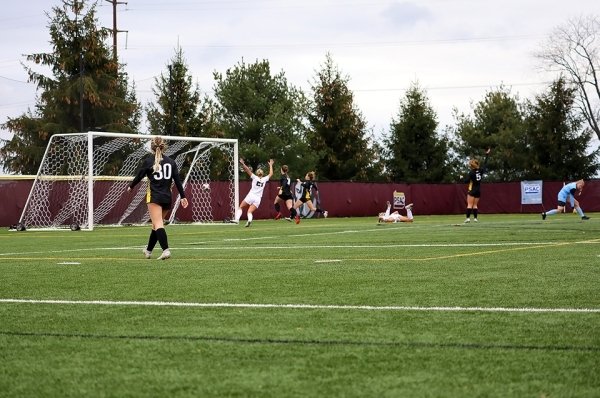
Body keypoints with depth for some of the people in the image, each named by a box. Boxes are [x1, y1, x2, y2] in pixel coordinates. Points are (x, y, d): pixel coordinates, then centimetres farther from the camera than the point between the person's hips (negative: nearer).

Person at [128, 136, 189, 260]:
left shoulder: (148, 161, -3)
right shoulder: (171, 162, 8)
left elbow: (139, 176, 4)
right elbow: (178, 180, 6)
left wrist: (131, 186, 23)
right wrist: (183, 196, 10)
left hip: (154, 196, -5)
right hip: (167, 197, 5)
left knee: (158, 224, -12)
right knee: (156, 224, 17)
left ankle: (166, 249, -30)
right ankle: (148, 250, 30)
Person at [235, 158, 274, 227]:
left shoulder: (255, 177, 4)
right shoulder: (264, 179, 11)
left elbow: (248, 170, -3)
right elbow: (271, 174, 27)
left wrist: (242, 164, 0)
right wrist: (270, 165, 37)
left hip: (251, 196, -2)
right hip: (258, 198, 2)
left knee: (240, 207, 11)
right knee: (250, 212, -4)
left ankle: (237, 219, -10)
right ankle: (249, 219, -36)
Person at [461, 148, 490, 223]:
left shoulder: (472, 172, -13)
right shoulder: (481, 170, 2)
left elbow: (466, 180, -17)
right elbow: (485, 164, 17)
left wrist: (462, 178, 3)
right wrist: (487, 154, 25)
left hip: (472, 190, -6)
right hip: (478, 191, 6)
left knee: (469, 205, -7)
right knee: (475, 205, 11)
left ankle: (468, 218, -15)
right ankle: (475, 218, 3)